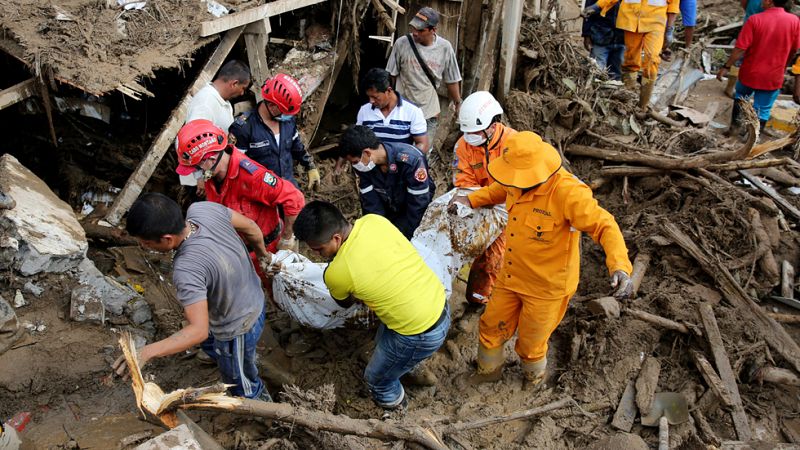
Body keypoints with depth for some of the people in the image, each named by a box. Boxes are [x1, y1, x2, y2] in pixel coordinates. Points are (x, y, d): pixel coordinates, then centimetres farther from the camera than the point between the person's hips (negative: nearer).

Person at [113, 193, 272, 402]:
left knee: (241, 385, 24)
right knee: (209, 343, 38)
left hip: (238, 330, -8)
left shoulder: (187, 269, -41)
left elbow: (199, 330, -42)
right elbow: (250, 227, -6)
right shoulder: (203, 209, -21)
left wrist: (146, 352, -50)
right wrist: (263, 253, 14)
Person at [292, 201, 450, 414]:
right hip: (441, 305, 7)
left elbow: (345, 302, 3)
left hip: (420, 336, -7)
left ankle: (394, 406, 50)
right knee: (383, 341, 33)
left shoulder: (335, 273, -23)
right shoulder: (375, 220, -9)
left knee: (377, 379, 22)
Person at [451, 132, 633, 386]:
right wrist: (471, 200, 5)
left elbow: (605, 226, -31)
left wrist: (620, 266, -44)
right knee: (491, 327, 21)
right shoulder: (520, 181, -11)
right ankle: (488, 370, 51)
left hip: (547, 287, -6)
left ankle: (534, 378, 53)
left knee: (530, 343, 18)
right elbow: (500, 190, 14)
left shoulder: (568, 192, -32)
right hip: (510, 276, 6)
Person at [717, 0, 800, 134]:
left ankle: (734, 126, 36)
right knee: (763, 110, 12)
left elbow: (740, 48, -17)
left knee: (740, 98, 27)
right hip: (773, 77, 1)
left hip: (750, 73, -1)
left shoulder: (755, 20, -17)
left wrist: (726, 67, -5)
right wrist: (783, 67, 20)